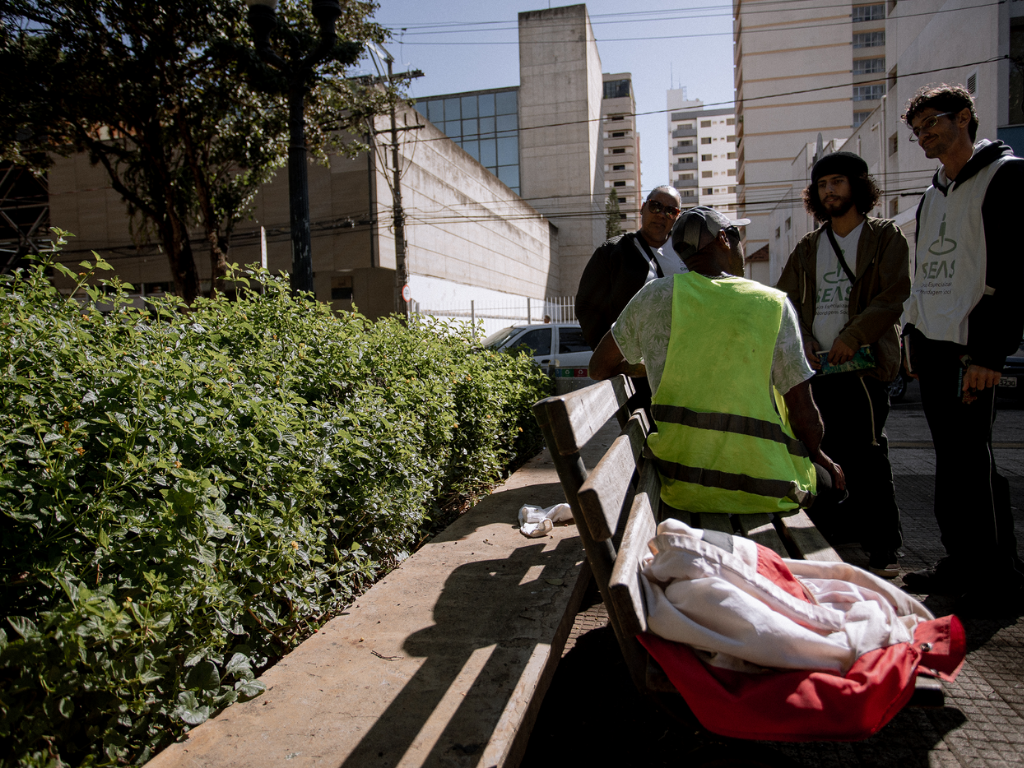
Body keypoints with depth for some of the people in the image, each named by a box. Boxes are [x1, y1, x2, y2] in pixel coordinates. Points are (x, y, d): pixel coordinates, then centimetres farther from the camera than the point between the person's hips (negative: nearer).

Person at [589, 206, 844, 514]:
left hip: (681, 488, 3)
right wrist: (820, 457, 17)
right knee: (828, 476, 31)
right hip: (763, 490, -2)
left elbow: (599, 368, 10)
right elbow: (804, 415, -4)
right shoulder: (775, 304, -5)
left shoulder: (655, 295, -1)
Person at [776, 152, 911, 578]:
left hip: (863, 366, -5)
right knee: (826, 455, 9)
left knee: (865, 456, -9)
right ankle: (829, 532, 24)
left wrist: (854, 335, -16)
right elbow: (785, 299, 18)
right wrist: (800, 339, 1)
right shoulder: (808, 247, 20)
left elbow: (894, 295, -6)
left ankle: (884, 550, 2)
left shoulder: (886, 237, 6)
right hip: (816, 368, 5)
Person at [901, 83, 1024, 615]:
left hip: (969, 349, -8)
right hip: (930, 346, 8)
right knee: (950, 458, 11)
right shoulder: (934, 193, 20)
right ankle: (961, 563, 22)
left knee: (971, 460, -6)